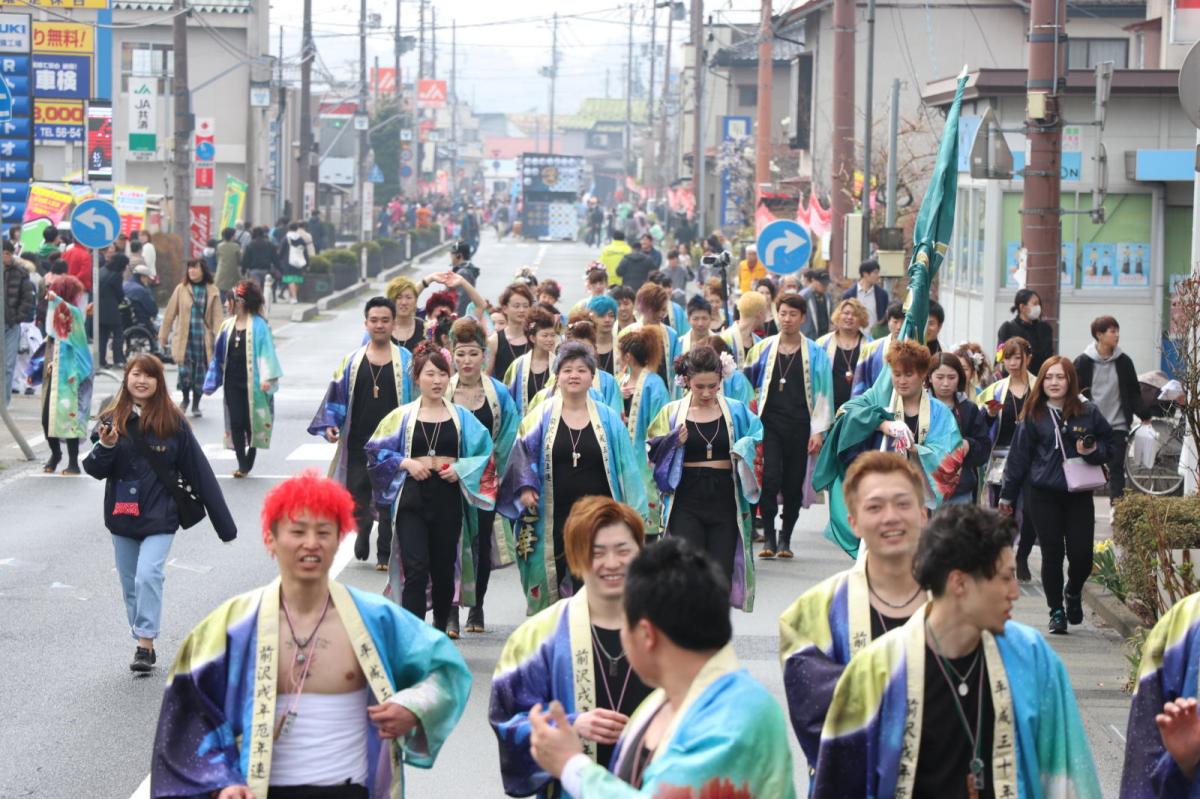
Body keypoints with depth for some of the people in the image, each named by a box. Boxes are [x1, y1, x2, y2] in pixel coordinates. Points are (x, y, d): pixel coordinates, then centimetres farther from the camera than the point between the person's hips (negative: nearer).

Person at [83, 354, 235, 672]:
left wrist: (223, 523, 0)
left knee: (149, 575, -18)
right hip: (122, 515, 3)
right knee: (130, 584, 9)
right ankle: (143, 644, 21)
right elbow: (94, 469, -1)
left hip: (160, 515, -3)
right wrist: (106, 446, -23)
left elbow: (198, 470, 0)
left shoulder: (172, 421, -3)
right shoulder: (113, 419, 2)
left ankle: (145, 644, -12)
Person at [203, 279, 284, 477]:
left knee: (251, 422, 5)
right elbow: (219, 355, 12)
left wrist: (266, 378, -20)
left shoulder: (259, 325, -8)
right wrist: (211, 382, 11)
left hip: (252, 383, -4)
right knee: (236, 423, 0)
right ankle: (242, 463, 5)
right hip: (233, 382, 4)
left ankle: (249, 463, 18)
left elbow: (266, 351, -11)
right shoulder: (228, 325, 7)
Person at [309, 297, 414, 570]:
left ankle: (384, 553, 16)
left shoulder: (406, 361, 0)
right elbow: (337, 397, 7)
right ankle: (363, 530, 37)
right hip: (358, 443, 1)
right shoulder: (353, 361, 4)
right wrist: (330, 425, -6)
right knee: (357, 498, 5)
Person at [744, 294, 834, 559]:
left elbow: (822, 393, 2)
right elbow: (746, 385, 14)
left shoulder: (815, 354, 4)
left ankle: (785, 538, 17)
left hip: (799, 426, 0)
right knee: (770, 479, -14)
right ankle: (768, 536, -5)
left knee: (794, 484, 4)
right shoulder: (763, 349, 7)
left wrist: (818, 430, -5)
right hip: (770, 424, 0)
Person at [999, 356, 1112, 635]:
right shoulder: (1034, 415, 2)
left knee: (1081, 554, -4)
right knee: (1052, 554, 1)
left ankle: (1074, 593, 28)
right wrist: (1007, 495, 9)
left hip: (1079, 495, 0)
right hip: (1044, 495, 0)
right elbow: (1019, 456, 7)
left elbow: (1109, 444, 12)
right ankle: (1056, 611, 16)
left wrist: (1093, 451, -11)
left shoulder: (1088, 413, 3)